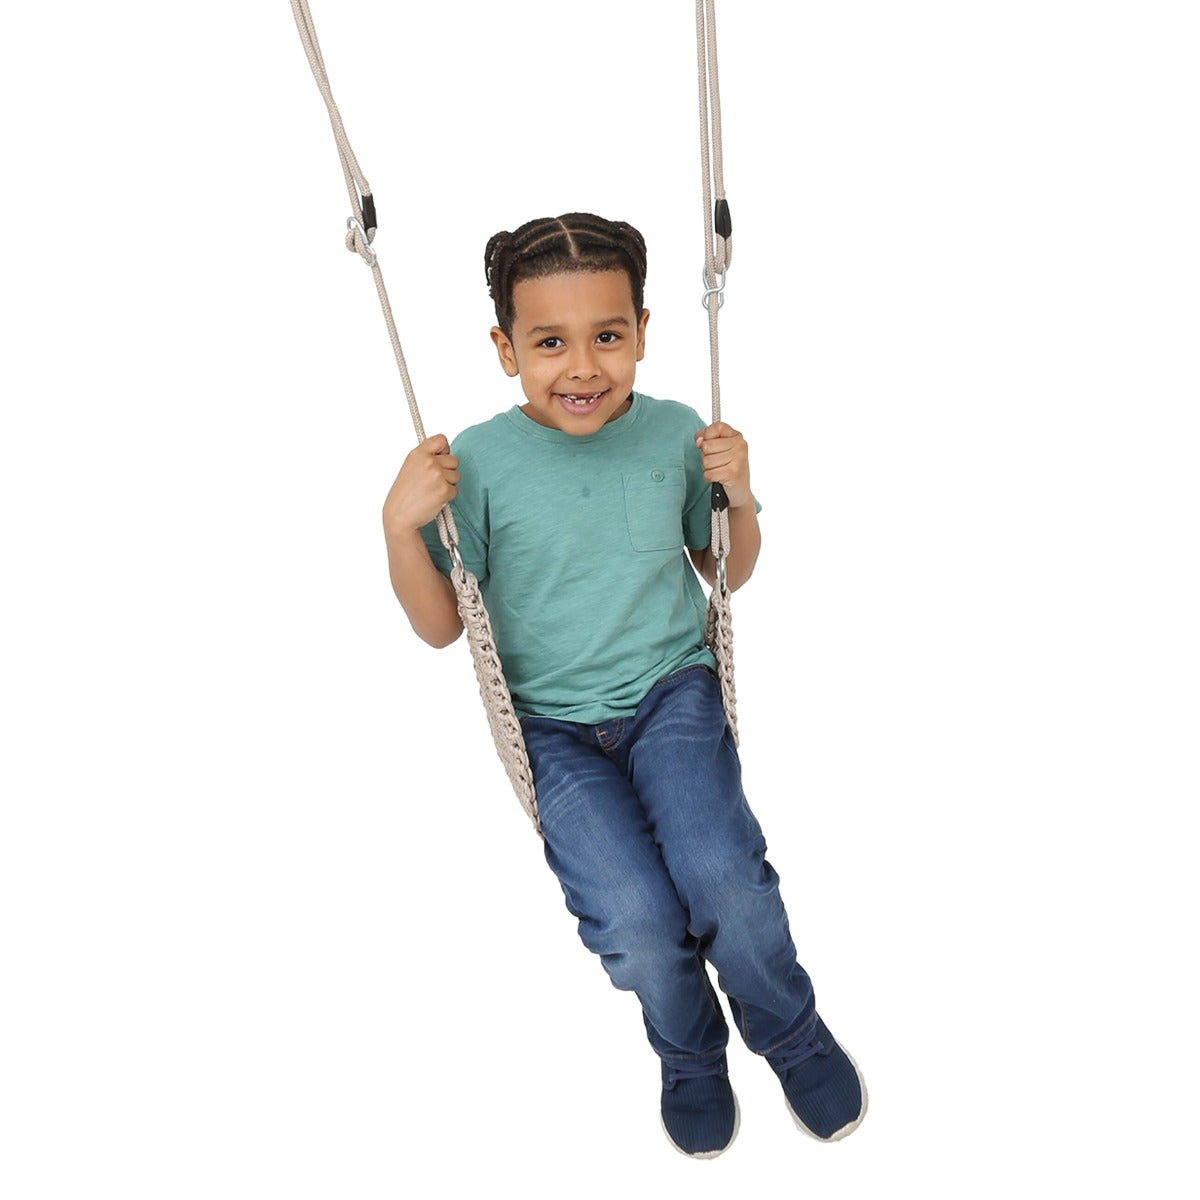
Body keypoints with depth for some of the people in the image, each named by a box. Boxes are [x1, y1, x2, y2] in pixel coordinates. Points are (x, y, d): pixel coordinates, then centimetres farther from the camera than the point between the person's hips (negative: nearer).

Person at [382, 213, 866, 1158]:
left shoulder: (676, 434, -2)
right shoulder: (479, 462, -8)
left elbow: (727, 574, 12)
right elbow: (440, 627, -1)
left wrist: (741, 499, -7)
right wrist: (401, 525, -17)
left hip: (672, 691, 1)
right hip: (554, 727, -1)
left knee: (727, 882, -22)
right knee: (638, 920, -19)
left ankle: (794, 1035, 15)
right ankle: (691, 1054, 20)